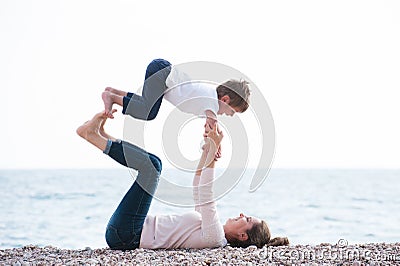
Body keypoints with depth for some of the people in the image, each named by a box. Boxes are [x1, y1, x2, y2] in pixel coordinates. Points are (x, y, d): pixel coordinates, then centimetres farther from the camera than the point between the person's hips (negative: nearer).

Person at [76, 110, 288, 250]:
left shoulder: (215, 239, -17)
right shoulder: (215, 233, 10)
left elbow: (206, 198, -25)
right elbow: (199, 194, 17)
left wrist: (214, 152, -25)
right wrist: (207, 150, 11)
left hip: (126, 235, -9)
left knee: (152, 164, -12)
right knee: (152, 165, 17)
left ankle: (94, 136, -2)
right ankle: (100, 137, 13)